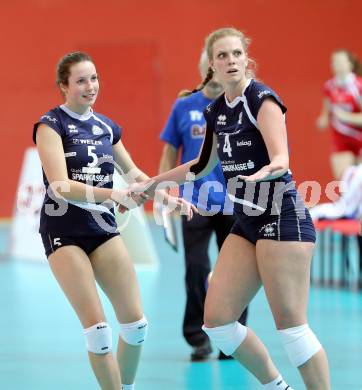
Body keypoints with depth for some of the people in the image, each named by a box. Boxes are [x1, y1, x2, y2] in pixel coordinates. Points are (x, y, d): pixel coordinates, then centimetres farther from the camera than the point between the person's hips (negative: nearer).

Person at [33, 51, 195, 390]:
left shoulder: (106, 127, 9)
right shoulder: (51, 124, -9)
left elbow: (132, 172, 25)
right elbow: (60, 185, -21)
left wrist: (165, 197, 15)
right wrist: (115, 195, -31)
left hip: (103, 226, 5)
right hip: (64, 231, -5)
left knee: (135, 323, -1)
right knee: (97, 329, -12)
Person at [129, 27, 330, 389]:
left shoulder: (262, 99, -10)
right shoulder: (216, 111, 11)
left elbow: (281, 159, -24)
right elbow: (202, 165, 27)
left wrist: (264, 173, -45)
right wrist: (151, 183, 31)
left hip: (282, 217, -8)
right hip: (246, 222, 8)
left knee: (291, 326, -11)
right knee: (217, 321, 2)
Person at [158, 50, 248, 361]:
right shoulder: (184, 107, 6)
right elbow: (170, 154, 9)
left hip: (235, 204, 0)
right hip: (195, 204, 0)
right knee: (196, 270, -5)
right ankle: (198, 338, 5)